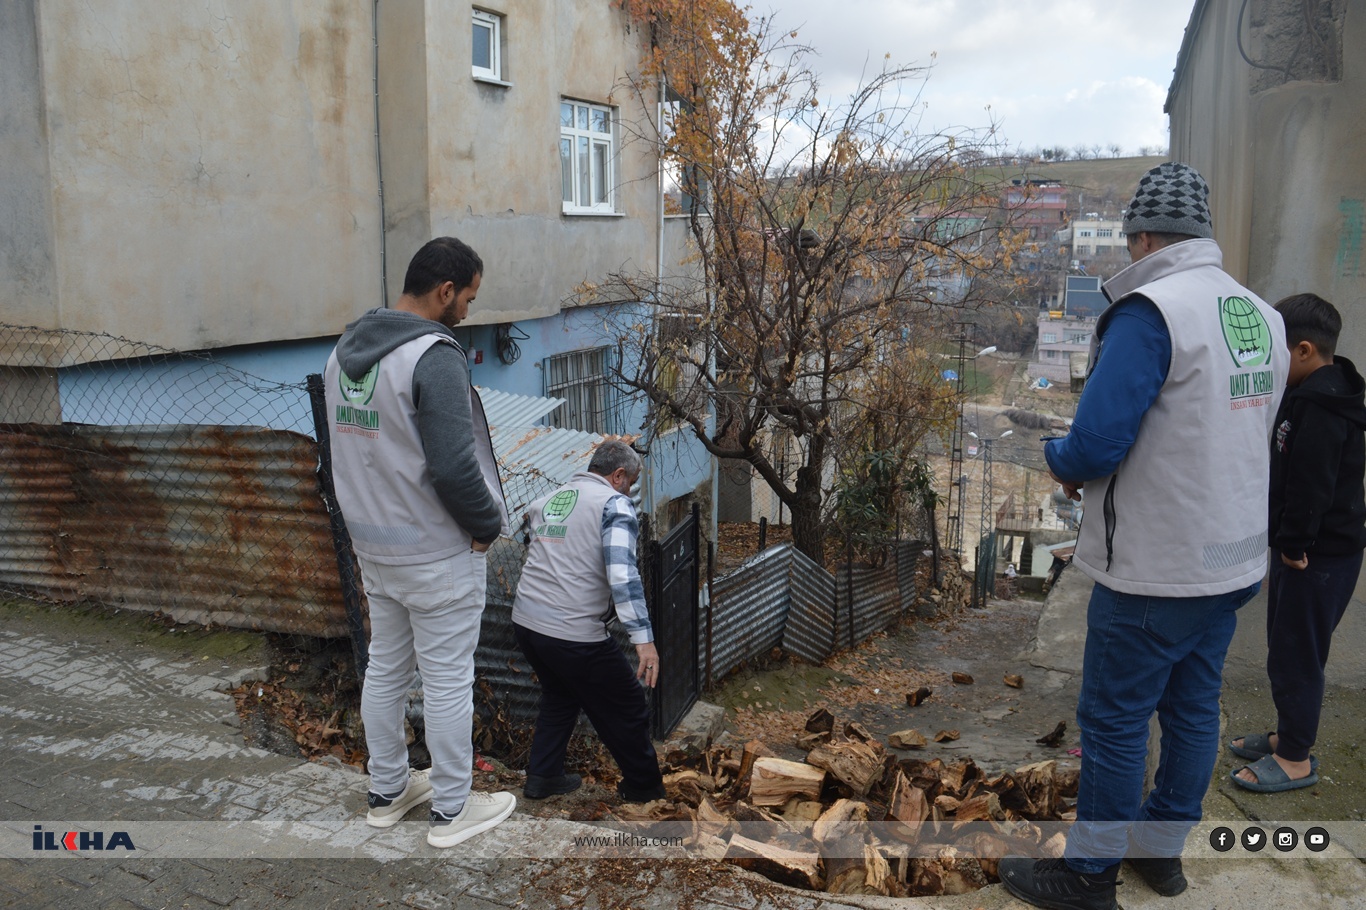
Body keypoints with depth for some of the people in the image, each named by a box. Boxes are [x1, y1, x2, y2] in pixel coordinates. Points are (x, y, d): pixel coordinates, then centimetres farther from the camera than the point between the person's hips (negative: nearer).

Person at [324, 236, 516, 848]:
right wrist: (488, 524, -10)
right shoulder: (434, 355, -21)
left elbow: (352, 448, 13)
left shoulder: (346, 350, 7)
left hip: (371, 543, 8)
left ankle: (387, 792, 33)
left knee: (385, 669, 18)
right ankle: (452, 811, 18)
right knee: (448, 681, 4)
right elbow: (454, 465, -25)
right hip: (439, 552, -8)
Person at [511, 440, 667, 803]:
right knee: (628, 711, 10)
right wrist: (644, 638, -21)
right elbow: (622, 574, -19)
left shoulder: (547, 501, 15)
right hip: (574, 633, -7)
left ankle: (542, 777, 33)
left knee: (560, 695, 31)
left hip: (525, 621, 8)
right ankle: (646, 791, 23)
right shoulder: (615, 504, -7)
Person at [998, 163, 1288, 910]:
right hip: (1233, 561, 8)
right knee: (1193, 709, 18)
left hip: (1155, 571, -8)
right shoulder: (1263, 318, 5)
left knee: (1114, 722, 5)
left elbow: (1095, 445, -23)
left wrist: (1058, 458, -2)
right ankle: (1163, 846, 35)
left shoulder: (1151, 311, -19)